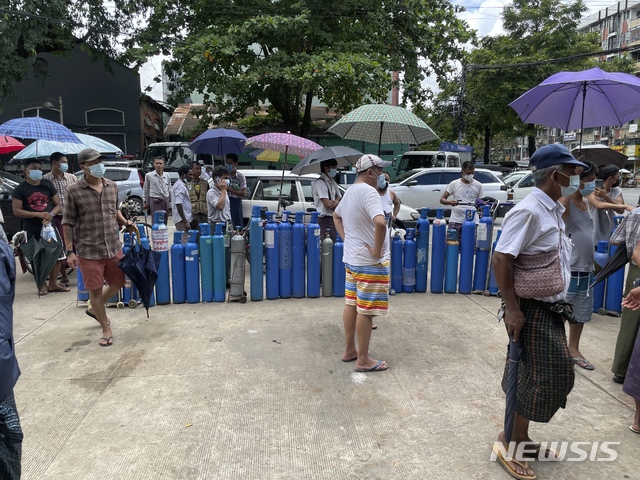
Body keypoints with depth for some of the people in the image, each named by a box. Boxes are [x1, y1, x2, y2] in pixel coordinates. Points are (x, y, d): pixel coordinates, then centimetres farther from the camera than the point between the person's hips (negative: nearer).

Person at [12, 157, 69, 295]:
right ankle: (42, 285, 19)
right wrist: (38, 214, -18)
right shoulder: (20, 189, -3)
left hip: (49, 225, 3)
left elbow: (57, 205, 6)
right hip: (31, 229, -2)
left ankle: (53, 283, 17)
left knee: (57, 255, 3)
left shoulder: (48, 184, 4)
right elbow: (16, 211, -7)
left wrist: (51, 215, -14)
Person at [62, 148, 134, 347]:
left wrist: (125, 222, 1)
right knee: (95, 290, 5)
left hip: (114, 247, 5)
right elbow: (68, 223, -4)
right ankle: (106, 330, 20)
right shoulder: (74, 191, -8)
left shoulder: (112, 186, 5)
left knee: (117, 283, 16)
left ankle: (94, 309, 42)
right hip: (88, 251, -4)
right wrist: (70, 251, -7)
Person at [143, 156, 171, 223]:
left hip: (165, 201, 4)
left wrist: (170, 200, 17)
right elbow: (146, 190, 6)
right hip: (155, 201, -4)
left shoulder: (167, 176, 6)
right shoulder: (149, 176, -3)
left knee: (164, 222, 10)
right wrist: (146, 202, 9)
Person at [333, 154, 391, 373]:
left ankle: (349, 350, 28)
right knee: (366, 310, -1)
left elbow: (336, 216, 28)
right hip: (369, 262, -10)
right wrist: (377, 251, -23)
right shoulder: (369, 192, -19)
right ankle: (363, 360, 10)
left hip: (351, 258, 10)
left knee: (351, 304, 16)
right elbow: (380, 223, -35)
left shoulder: (350, 191, 12)